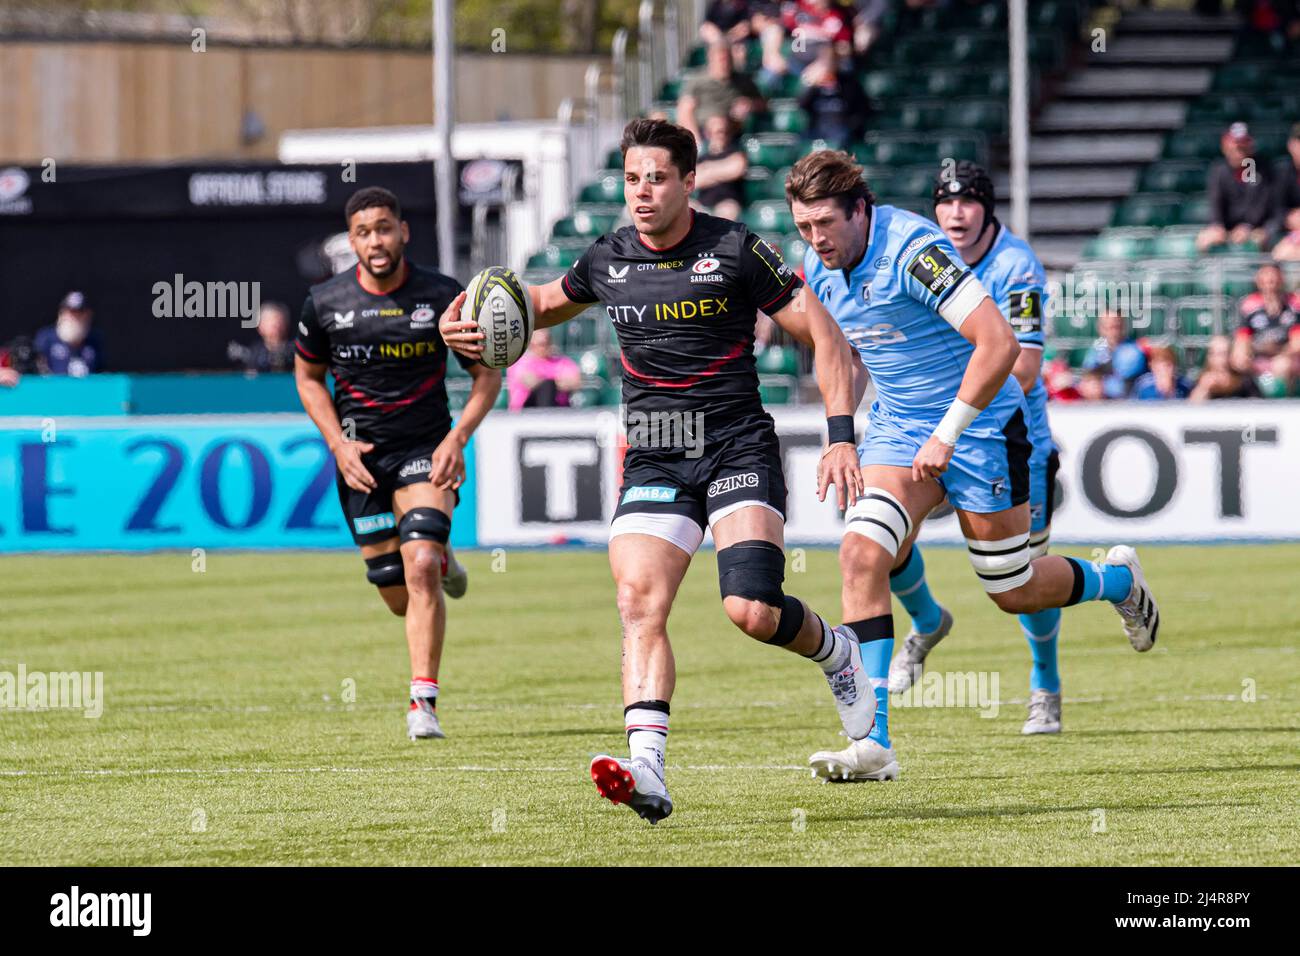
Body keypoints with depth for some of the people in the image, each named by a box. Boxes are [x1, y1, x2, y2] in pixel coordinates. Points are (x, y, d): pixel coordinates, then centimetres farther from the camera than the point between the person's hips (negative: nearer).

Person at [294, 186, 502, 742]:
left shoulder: (443, 296, -8)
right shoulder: (325, 304, -3)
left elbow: (487, 373, 3)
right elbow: (308, 376, 13)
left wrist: (458, 436, -12)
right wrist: (338, 442, -2)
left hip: (426, 450, -2)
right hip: (360, 456, 2)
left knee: (420, 568, -22)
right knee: (398, 596, 4)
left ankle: (423, 703, -18)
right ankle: (440, 561, 42)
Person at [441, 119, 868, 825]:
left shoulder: (735, 250, -5)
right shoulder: (607, 261, 8)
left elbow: (823, 336, -1)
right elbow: (546, 301, 31)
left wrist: (842, 437, -10)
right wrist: (480, 325, 12)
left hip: (737, 449, -4)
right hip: (653, 462, 4)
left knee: (752, 610, -19)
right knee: (639, 602, -17)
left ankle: (836, 651, 15)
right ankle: (647, 770, -26)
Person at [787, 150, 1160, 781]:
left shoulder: (912, 250, -25)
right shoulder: (820, 271, 0)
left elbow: (999, 344, -29)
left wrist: (947, 434, -26)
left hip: (980, 426, -6)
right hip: (897, 429, 6)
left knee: (1014, 591, 6)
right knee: (861, 553, -19)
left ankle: (1117, 580, 41)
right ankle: (873, 742, -22)